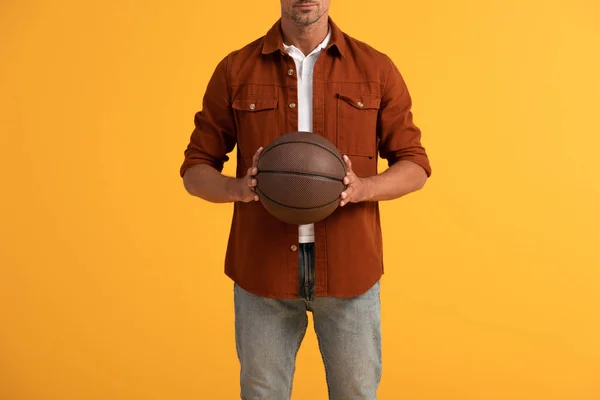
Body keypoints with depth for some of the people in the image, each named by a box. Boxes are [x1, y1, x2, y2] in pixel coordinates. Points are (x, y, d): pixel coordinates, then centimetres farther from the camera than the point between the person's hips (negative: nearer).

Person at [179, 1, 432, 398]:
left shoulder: (377, 69, 0)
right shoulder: (235, 70, 0)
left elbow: (415, 167, 2)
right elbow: (195, 172, 3)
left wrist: (362, 188, -19)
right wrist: (239, 188, -20)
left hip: (348, 268, 0)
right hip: (263, 269, 0)